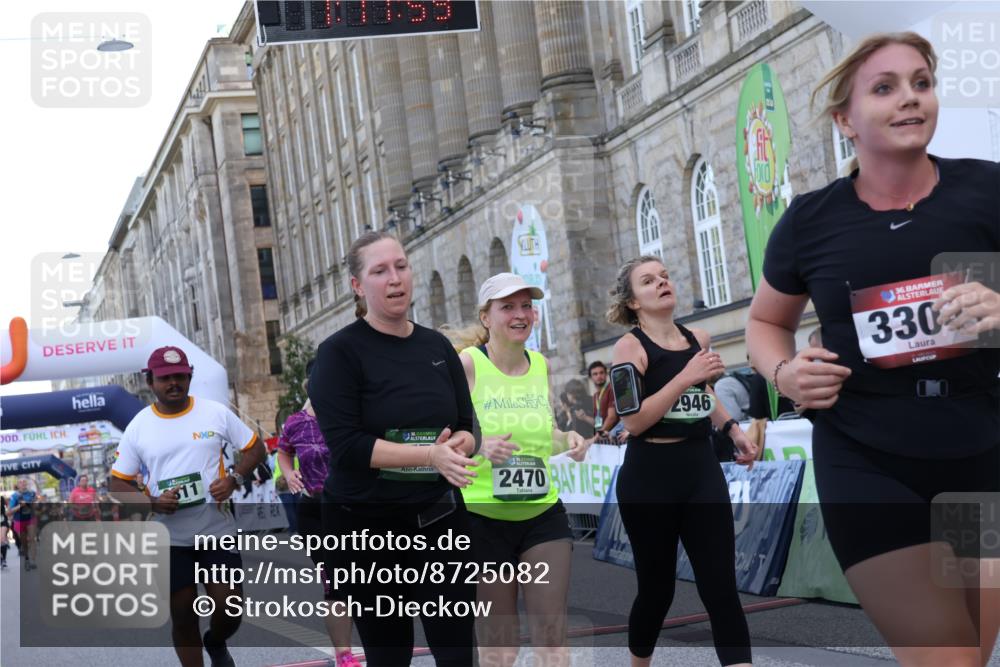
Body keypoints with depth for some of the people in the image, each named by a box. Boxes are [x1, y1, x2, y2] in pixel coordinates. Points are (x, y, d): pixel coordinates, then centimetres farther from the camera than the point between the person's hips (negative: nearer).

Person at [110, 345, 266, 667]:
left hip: (218, 529, 0)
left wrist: (233, 478, -13)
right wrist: (152, 503, -15)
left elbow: (255, 448, 7)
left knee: (229, 608, -1)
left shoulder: (216, 413, -2)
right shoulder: (138, 427, -1)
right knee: (183, 616, 6)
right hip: (170, 538, 0)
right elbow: (119, 484, 4)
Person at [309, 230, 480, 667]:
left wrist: (457, 444, -14)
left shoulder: (438, 347, 9)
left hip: (440, 519, 4)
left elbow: (469, 429, 10)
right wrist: (430, 455, -24)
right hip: (367, 526, -3)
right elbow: (345, 446, -17)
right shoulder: (340, 352, -6)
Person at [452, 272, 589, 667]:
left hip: (543, 513, 5)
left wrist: (566, 441, 0)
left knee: (552, 634, 2)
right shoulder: (466, 363, -9)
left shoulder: (541, 365, 8)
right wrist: (479, 447, -29)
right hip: (483, 516, -4)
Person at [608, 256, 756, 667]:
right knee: (657, 588, 8)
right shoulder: (630, 346, -7)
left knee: (721, 589, -4)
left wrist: (732, 429, 15)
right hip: (649, 477, -4)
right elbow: (632, 420, -19)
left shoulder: (699, 339, 9)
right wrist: (686, 376, -22)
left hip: (702, 470, 4)